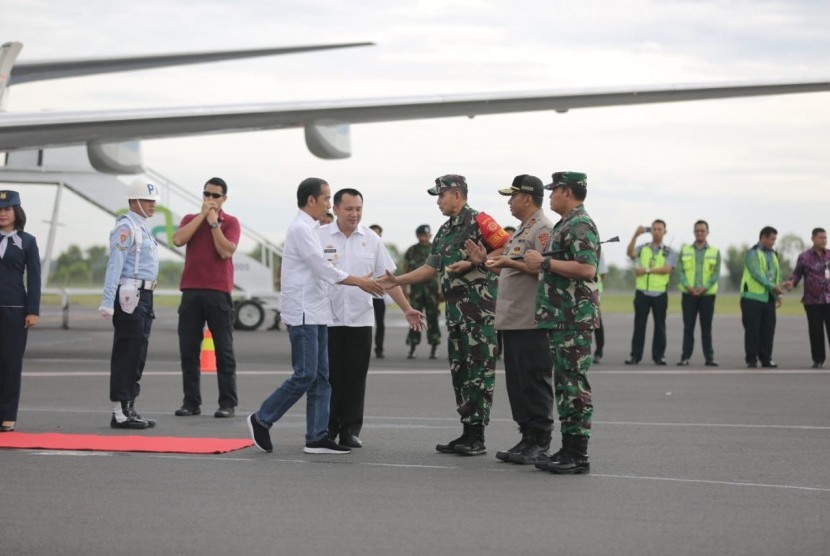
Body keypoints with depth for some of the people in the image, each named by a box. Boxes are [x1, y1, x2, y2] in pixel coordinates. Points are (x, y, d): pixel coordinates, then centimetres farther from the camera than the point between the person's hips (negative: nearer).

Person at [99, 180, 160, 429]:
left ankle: (129, 409, 19)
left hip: (144, 297, 10)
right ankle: (120, 413, -4)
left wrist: (147, 301, 15)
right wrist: (108, 302, -25)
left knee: (137, 356, 13)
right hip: (130, 296, -10)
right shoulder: (126, 227, -12)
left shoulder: (143, 228, 18)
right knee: (126, 356, -7)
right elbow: (115, 265, -19)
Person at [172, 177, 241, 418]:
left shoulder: (230, 222, 3)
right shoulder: (190, 219, 13)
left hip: (219, 292, -3)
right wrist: (202, 214, -7)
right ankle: (191, 401, 9)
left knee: (223, 349, 0)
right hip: (191, 291, 3)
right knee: (188, 349, 3)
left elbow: (226, 251, -12)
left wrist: (213, 222, -10)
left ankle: (227, 403, 4)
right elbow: (178, 240, -7)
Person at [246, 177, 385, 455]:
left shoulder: (308, 228, 17)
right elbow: (322, 268, -17)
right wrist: (359, 282, -12)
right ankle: (261, 420, 3)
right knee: (305, 375, -9)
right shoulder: (301, 228, -13)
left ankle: (317, 437, 7)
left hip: (315, 314, 10)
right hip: (303, 314, -10)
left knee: (320, 377, 6)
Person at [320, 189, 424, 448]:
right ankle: (326, 430, 13)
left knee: (355, 377, 3)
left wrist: (407, 309, 2)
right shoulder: (320, 237, -1)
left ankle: (350, 431, 11)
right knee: (329, 376, 2)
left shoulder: (371, 239, 6)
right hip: (328, 319, -2)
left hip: (360, 319, 2)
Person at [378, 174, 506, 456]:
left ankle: (477, 438, -6)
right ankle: (467, 432, 15)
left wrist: (473, 263, -17)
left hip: (479, 308, -9)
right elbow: (430, 268, 20)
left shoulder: (478, 221, -8)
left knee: (479, 370, -7)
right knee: (460, 371, 10)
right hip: (454, 309, 9)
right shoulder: (445, 231, 19)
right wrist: (397, 280, 11)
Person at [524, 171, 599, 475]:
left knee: (574, 383, -8)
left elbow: (587, 269, -25)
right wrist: (539, 264, 19)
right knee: (565, 382, 12)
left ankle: (577, 455, -7)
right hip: (561, 317, 11)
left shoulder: (580, 225, -13)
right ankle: (568, 448, 17)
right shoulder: (565, 225, 20)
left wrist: (545, 262, -19)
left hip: (575, 318, -11)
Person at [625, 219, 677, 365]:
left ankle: (659, 356, 6)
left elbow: (667, 269, -8)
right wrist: (635, 236, -19)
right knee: (639, 325, -1)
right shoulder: (642, 249, 12)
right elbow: (630, 253, -8)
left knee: (659, 326, 2)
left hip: (660, 293, -1)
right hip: (642, 292, 1)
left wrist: (647, 270, -11)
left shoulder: (669, 252, 8)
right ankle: (635, 356, 0)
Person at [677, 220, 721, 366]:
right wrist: (688, 286, -14)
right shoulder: (685, 250, 7)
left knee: (706, 327, 2)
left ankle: (709, 358, 4)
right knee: (688, 327, 1)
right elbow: (680, 271, 1)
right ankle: (685, 357, 2)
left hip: (707, 294, 0)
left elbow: (716, 273, -1)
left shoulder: (715, 252, 6)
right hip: (688, 294, 0)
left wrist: (704, 288, -15)